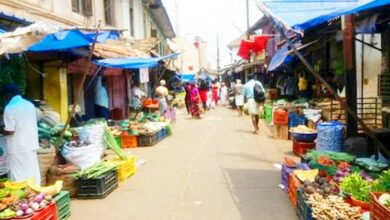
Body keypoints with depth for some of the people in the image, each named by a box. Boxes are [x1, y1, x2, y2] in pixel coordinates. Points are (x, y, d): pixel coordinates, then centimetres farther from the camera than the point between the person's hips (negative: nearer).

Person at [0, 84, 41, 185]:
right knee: (32, 173, 13)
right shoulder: (30, 105, 7)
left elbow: (9, 131, -17)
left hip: (17, 148, -6)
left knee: (19, 176, 3)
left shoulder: (10, 108, -14)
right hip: (31, 145, 7)